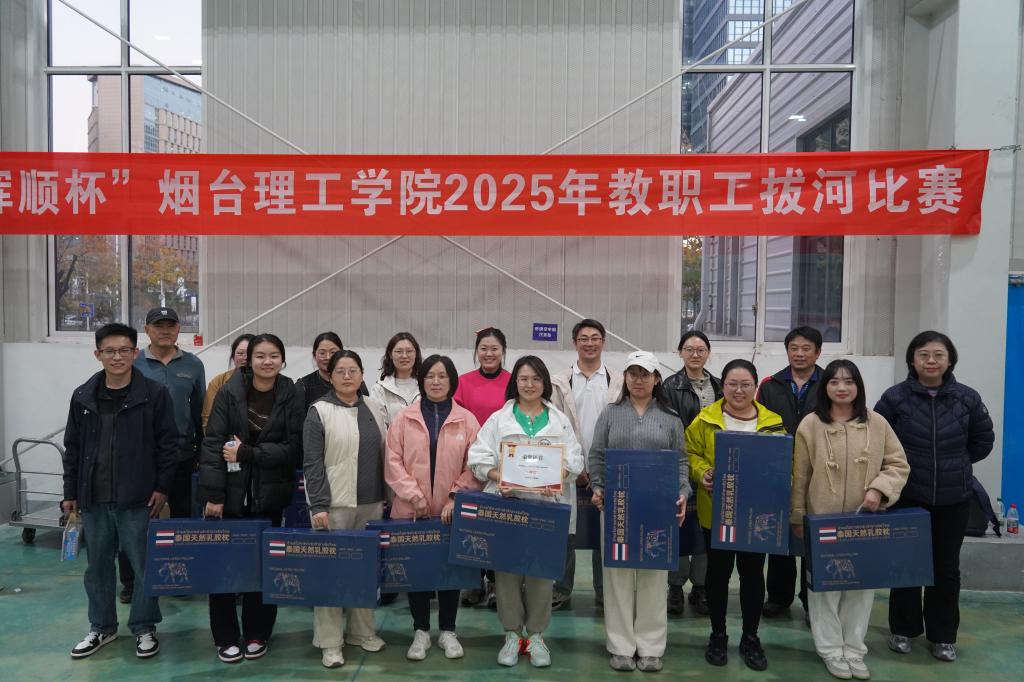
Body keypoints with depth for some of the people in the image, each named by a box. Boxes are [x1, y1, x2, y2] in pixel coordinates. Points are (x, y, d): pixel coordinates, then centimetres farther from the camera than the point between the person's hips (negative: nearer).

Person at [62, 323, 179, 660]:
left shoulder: (154, 394, -7)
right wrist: (70, 493, 10)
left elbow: (168, 444, -5)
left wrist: (162, 487, -8)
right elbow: (72, 448, 11)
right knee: (97, 566, 16)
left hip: (137, 498, -4)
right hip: (93, 499, 4)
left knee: (144, 565, 5)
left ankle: (144, 628, 22)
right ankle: (102, 627, 33)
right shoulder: (83, 396, 6)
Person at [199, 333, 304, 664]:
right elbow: (213, 443, -7)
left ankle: (256, 635, 24)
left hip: (268, 496, 1)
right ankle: (226, 638, 22)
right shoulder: (229, 392, -4)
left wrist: (248, 453, -14)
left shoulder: (291, 396, -2)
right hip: (230, 494, 0)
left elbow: (293, 447, -5)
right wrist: (212, 494, -11)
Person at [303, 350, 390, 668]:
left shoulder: (374, 409, 9)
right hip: (334, 504, -4)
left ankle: (361, 630, 26)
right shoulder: (319, 411, -5)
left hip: (370, 503, 5)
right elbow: (312, 463, -9)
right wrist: (318, 505, -15)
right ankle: (330, 642, 12)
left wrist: (385, 497, 11)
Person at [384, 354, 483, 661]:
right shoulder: (404, 418, 2)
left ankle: (447, 631, 26)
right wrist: (414, 495, -13)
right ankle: (420, 632, 24)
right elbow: (393, 462, -3)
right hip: (412, 510, 0)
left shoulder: (467, 420, 1)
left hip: (452, 511, 0)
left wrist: (456, 497, -11)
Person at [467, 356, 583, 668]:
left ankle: (537, 635, 18)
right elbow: (478, 457, 0)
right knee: (507, 566, 2)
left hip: (547, 503, 1)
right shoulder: (498, 419, 7)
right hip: (506, 502, 0)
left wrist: (559, 475, -16)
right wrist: (499, 477, -16)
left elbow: (575, 459, 3)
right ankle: (512, 634, 18)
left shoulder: (560, 420, 10)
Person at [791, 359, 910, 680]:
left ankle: (854, 648, 26)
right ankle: (830, 648, 22)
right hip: (822, 520, -2)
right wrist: (797, 518, 1)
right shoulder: (810, 425, -6)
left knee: (862, 582, 9)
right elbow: (799, 476, -1)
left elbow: (898, 464, 5)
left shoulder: (877, 423, 0)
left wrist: (879, 489, -13)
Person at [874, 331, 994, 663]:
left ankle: (943, 635, 28)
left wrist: (956, 465, 11)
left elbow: (983, 440, 9)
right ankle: (903, 629, 26)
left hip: (954, 498, 2)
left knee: (946, 567, 13)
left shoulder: (967, 397, -4)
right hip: (906, 496, -2)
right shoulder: (895, 397, -10)